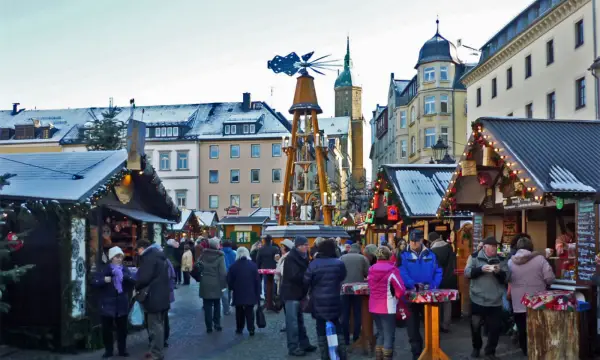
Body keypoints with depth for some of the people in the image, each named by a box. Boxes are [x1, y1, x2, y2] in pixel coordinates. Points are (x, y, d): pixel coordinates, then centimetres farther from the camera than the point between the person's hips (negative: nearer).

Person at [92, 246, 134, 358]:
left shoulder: (125, 270, 5)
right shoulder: (104, 270, -3)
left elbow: (133, 282, -6)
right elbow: (93, 282, -9)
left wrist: (124, 276, -22)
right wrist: (104, 280, -26)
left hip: (122, 305, 2)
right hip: (107, 305, -2)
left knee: (122, 329, 9)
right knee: (107, 329, 4)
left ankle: (122, 350, 20)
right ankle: (108, 350, 17)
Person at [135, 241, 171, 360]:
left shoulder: (148, 257, -14)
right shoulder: (158, 256, 17)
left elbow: (144, 277, -21)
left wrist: (136, 287, -3)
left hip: (154, 296, -10)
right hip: (162, 295, 10)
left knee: (155, 325, -5)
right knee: (158, 324, 16)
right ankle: (157, 350, 24)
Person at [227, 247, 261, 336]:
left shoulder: (233, 266, -4)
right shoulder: (253, 265, -5)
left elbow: (229, 281, -1)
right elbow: (257, 280, -3)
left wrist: (232, 288, 17)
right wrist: (258, 293, 4)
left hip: (238, 293, 1)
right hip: (251, 294, 0)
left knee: (239, 312, 13)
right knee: (249, 312, 4)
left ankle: (239, 328, 19)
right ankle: (251, 329, -2)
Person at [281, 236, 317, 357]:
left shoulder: (302, 257, 13)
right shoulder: (291, 258, -17)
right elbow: (295, 276, -24)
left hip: (299, 292, 9)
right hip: (291, 293, -9)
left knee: (300, 321, 16)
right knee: (292, 322, -5)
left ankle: (304, 343, 24)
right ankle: (293, 348, 0)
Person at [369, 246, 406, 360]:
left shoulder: (372, 270, 3)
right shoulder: (392, 270, -13)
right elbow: (401, 290, -13)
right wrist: (395, 298, 5)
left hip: (374, 307, 6)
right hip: (388, 307, -6)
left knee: (380, 334, 18)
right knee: (389, 336, 3)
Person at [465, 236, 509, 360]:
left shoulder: (501, 259, 5)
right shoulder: (474, 257, -1)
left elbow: (506, 278, 2)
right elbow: (467, 273, -9)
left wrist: (499, 272, -18)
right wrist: (481, 269, -23)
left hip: (495, 301, 1)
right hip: (477, 300, -1)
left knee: (494, 328, 5)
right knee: (475, 326, 12)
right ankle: (476, 348, 36)